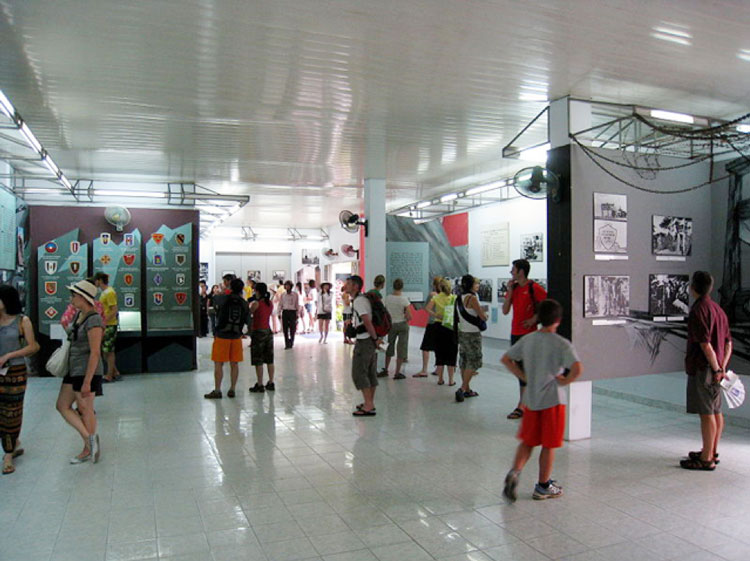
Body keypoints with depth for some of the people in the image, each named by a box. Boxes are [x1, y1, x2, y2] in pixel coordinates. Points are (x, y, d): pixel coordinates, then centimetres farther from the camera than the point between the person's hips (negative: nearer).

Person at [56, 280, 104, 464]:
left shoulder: (93, 320, -21)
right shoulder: (78, 315, 7)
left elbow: (95, 353, -23)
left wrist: (87, 382, -23)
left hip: (87, 370, -9)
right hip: (73, 368, 10)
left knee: (85, 409, 3)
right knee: (62, 405, 10)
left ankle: (88, 450, 18)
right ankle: (89, 438, 14)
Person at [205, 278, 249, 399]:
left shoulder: (223, 298, -11)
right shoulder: (244, 304, -2)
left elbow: (216, 299, 13)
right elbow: (247, 321, 7)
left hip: (222, 336, -3)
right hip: (236, 337, 3)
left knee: (218, 364, 3)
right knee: (234, 364, 11)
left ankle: (217, 390, 4)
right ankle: (232, 390, 16)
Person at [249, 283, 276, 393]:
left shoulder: (256, 303, -13)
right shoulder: (270, 303, 5)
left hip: (258, 332, -6)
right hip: (268, 331, 6)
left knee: (258, 361, 0)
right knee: (269, 359, 12)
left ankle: (260, 385, 3)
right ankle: (271, 383, 17)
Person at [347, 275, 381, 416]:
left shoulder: (358, 301, -16)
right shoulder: (362, 299, 15)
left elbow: (367, 322, -23)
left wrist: (375, 339, -17)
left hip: (364, 341, -10)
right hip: (369, 340, 10)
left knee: (359, 373, -5)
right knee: (371, 373, 14)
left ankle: (368, 406, -4)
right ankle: (370, 403, 23)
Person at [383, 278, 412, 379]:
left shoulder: (387, 298, -5)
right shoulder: (404, 299, -15)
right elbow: (409, 316, -17)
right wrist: (405, 320, 3)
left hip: (391, 325, 4)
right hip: (402, 325, -4)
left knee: (390, 346, 20)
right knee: (401, 348, 6)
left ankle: (386, 369, 27)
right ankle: (397, 373, 7)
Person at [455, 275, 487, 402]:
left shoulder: (459, 298, 8)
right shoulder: (472, 298, -16)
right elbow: (483, 317, -14)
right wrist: (485, 316, 9)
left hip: (462, 333, 8)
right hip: (472, 334, -8)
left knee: (464, 362, 12)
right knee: (473, 363, -2)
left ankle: (467, 389, 19)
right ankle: (462, 389, -8)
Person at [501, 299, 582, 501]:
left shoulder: (527, 340, 2)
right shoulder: (562, 344, -12)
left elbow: (505, 359, 6)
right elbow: (577, 368, -27)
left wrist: (524, 377, 8)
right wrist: (565, 381, -10)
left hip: (531, 399, 4)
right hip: (553, 400, -4)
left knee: (527, 441, 16)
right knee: (549, 445, 10)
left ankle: (514, 472, -5)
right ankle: (543, 487, 21)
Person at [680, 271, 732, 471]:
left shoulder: (699, 310, -15)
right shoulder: (718, 309, 13)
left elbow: (705, 343, -21)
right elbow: (728, 342, 13)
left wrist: (716, 369, -16)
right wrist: (722, 367, 9)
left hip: (703, 368, -9)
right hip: (715, 368, 9)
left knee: (706, 413, -5)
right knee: (716, 411, 15)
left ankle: (706, 459, 1)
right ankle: (712, 452, 26)